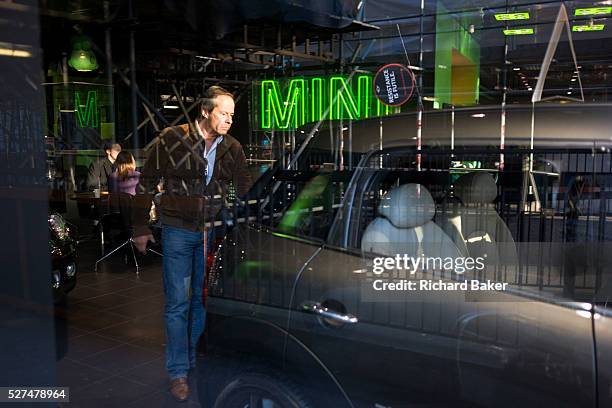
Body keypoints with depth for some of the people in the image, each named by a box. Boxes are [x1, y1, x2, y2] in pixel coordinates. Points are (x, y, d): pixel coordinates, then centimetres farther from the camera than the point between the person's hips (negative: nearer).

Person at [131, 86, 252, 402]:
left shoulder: (232, 148, 4)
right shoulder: (173, 139, -7)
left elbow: (246, 191, 9)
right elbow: (147, 183, -1)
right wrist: (140, 228, -2)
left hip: (214, 233, 3)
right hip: (178, 232, -3)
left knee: (204, 300, 12)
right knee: (178, 303, 1)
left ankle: (198, 361, 29)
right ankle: (178, 372, 13)